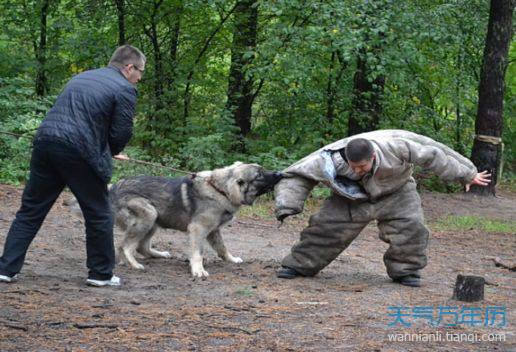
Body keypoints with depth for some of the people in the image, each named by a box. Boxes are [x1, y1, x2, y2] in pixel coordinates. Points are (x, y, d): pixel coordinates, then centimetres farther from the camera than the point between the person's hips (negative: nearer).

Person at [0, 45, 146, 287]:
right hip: (79, 152, -7)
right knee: (98, 215, 10)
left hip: (45, 140, 7)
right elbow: (122, 133, -5)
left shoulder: (81, 77, 24)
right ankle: (101, 274, 19)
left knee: (31, 210, 13)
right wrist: (110, 152, 17)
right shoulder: (124, 89, 0)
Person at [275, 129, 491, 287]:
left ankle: (405, 271, 0)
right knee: (326, 225, -12)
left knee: (410, 226, -21)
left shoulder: (394, 146, -36)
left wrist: (466, 174, -13)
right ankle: (299, 265, 6)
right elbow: (297, 177, -22)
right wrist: (287, 207, -35)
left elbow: (432, 154, -22)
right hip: (353, 198, 0)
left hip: (396, 194, 0)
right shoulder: (332, 159, -33)